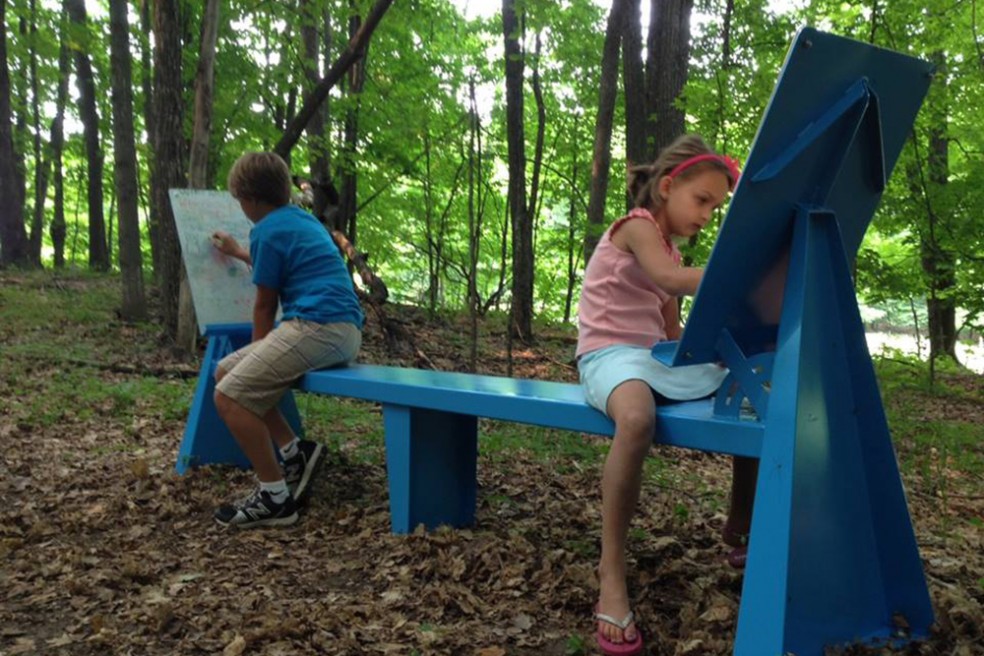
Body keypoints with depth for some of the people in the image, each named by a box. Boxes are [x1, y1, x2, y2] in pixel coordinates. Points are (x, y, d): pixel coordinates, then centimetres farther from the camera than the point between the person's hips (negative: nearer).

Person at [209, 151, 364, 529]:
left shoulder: (268, 230, -5)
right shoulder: (302, 219, 22)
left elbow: (265, 304, 2)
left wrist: (257, 350, 18)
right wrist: (237, 253, 59)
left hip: (320, 327, -10)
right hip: (342, 329, 10)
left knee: (229, 395, -9)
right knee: (227, 373, 15)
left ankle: (275, 498, -5)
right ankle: (295, 452, 11)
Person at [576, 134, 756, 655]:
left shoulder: (669, 250, 21)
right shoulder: (637, 225, -5)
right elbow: (671, 279, -27)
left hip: (658, 356, 9)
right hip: (611, 354, -9)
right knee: (638, 420, -42)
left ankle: (740, 527, 18)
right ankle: (611, 569, -31)